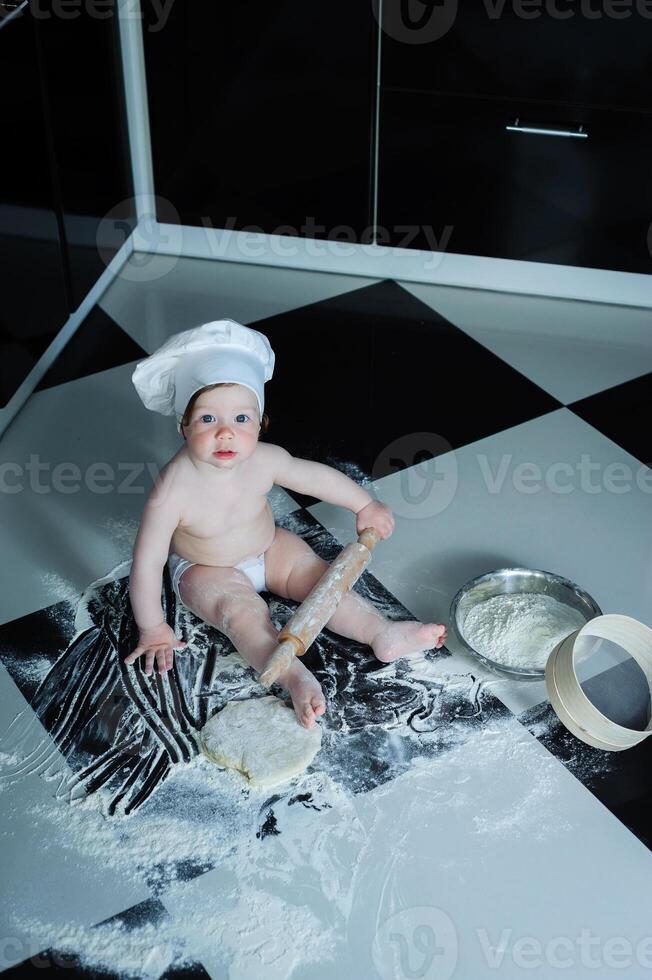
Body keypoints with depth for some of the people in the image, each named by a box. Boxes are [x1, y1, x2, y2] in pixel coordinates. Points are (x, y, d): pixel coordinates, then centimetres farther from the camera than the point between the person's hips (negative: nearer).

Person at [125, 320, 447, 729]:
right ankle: (296, 679, -39)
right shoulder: (173, 491, -37)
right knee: (243, 611, -27)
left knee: (319, 575, -11)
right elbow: (147, 562, -28)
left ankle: (383, 633, -11)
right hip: (206, 570, -4)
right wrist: (152, 628, -20)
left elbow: (317, 477, -4)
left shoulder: (264, 460, -24)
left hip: (268, 548, 4)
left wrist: (365, 505, 6)